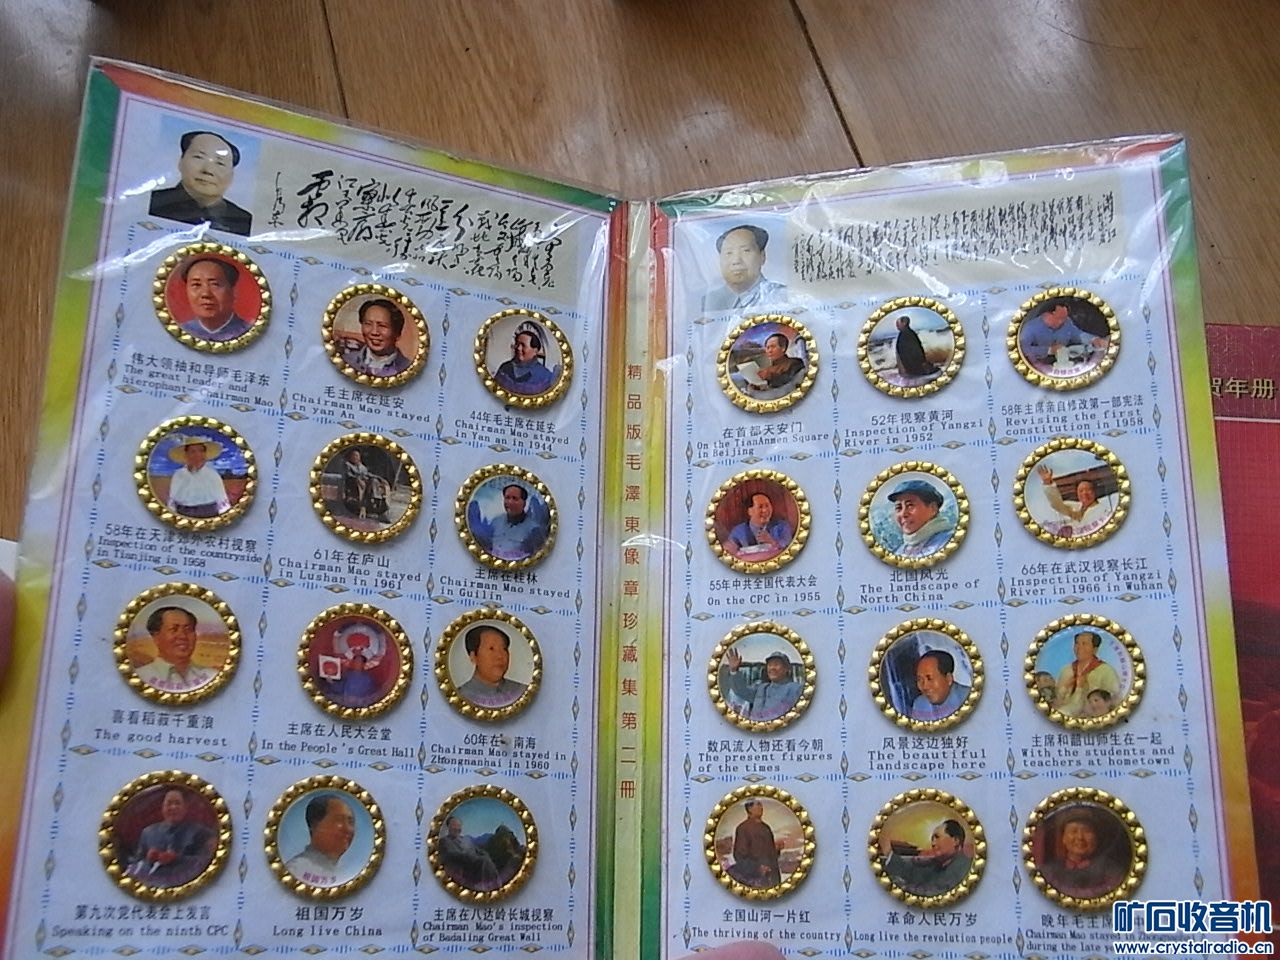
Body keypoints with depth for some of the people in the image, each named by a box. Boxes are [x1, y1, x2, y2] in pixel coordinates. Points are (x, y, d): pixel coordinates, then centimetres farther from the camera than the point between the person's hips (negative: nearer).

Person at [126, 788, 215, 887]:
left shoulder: (199, 831, 13)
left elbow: (204, 861, 1)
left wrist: (176, 859, -12)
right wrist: (148, 860, -1)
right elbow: (134, 863, 22)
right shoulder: (148, 832, 23)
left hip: (182, 883, -2)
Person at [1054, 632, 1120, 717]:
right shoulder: (1066, 670, 16)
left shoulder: (1107, 671, 0)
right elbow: (1056, 702, 16)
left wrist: (1088, 686, -11)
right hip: (1067, 718, 4)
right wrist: (1064, 688, -1)